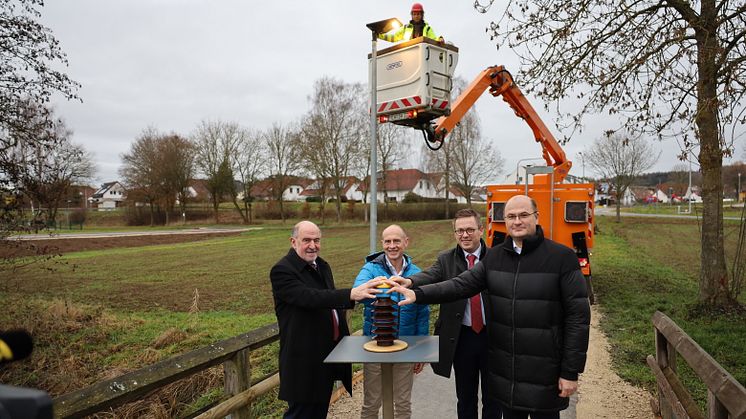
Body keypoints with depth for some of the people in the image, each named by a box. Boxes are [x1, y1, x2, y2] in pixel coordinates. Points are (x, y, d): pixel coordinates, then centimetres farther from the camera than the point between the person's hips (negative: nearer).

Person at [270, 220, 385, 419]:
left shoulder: (321, 265, 10)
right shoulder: (282, 271, -17)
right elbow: (309, 297, -33)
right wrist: (351, 294, -41)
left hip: (330, 350, 8)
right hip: (304, 357, -8)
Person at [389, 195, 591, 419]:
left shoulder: (562, 257, -10)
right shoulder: (494, 256, 4)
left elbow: (578, 316, -10)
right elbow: (462, 284, -4)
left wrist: (571, 372, -11)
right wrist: (418, 294, -18)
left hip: (544, 373, -4)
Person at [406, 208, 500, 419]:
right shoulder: (446, 259, -2)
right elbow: (428, 276, -21)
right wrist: (408, 281, -43)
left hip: (493, 336, -1)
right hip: (461, 337, 1)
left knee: (492, 396, 15)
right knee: (465, 398, 17)